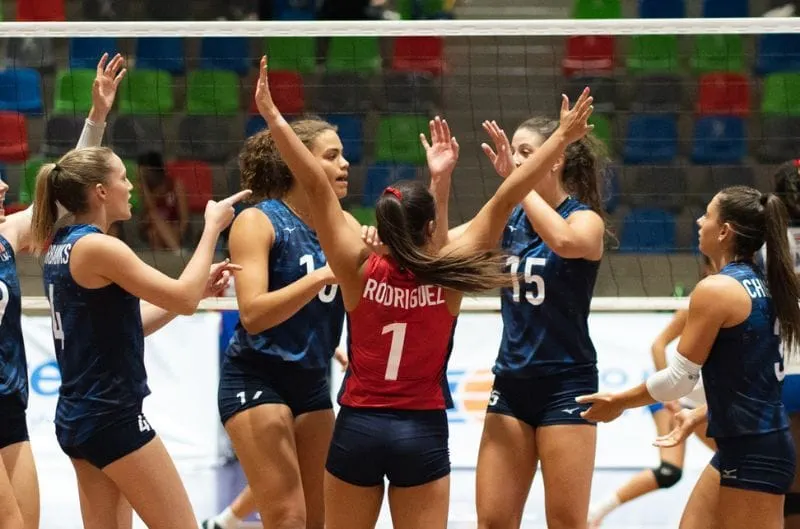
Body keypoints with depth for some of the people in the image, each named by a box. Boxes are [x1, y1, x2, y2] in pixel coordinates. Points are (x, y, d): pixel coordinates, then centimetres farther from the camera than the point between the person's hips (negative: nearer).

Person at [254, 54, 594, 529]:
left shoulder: (361, 272, -7)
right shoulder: (447, 277, -9)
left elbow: (317, 187, -12)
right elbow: (504, 203, -8)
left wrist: (275, 118, -14)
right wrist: (563, 138, -7)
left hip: (358, 429, 1)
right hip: (422, 434, -1)